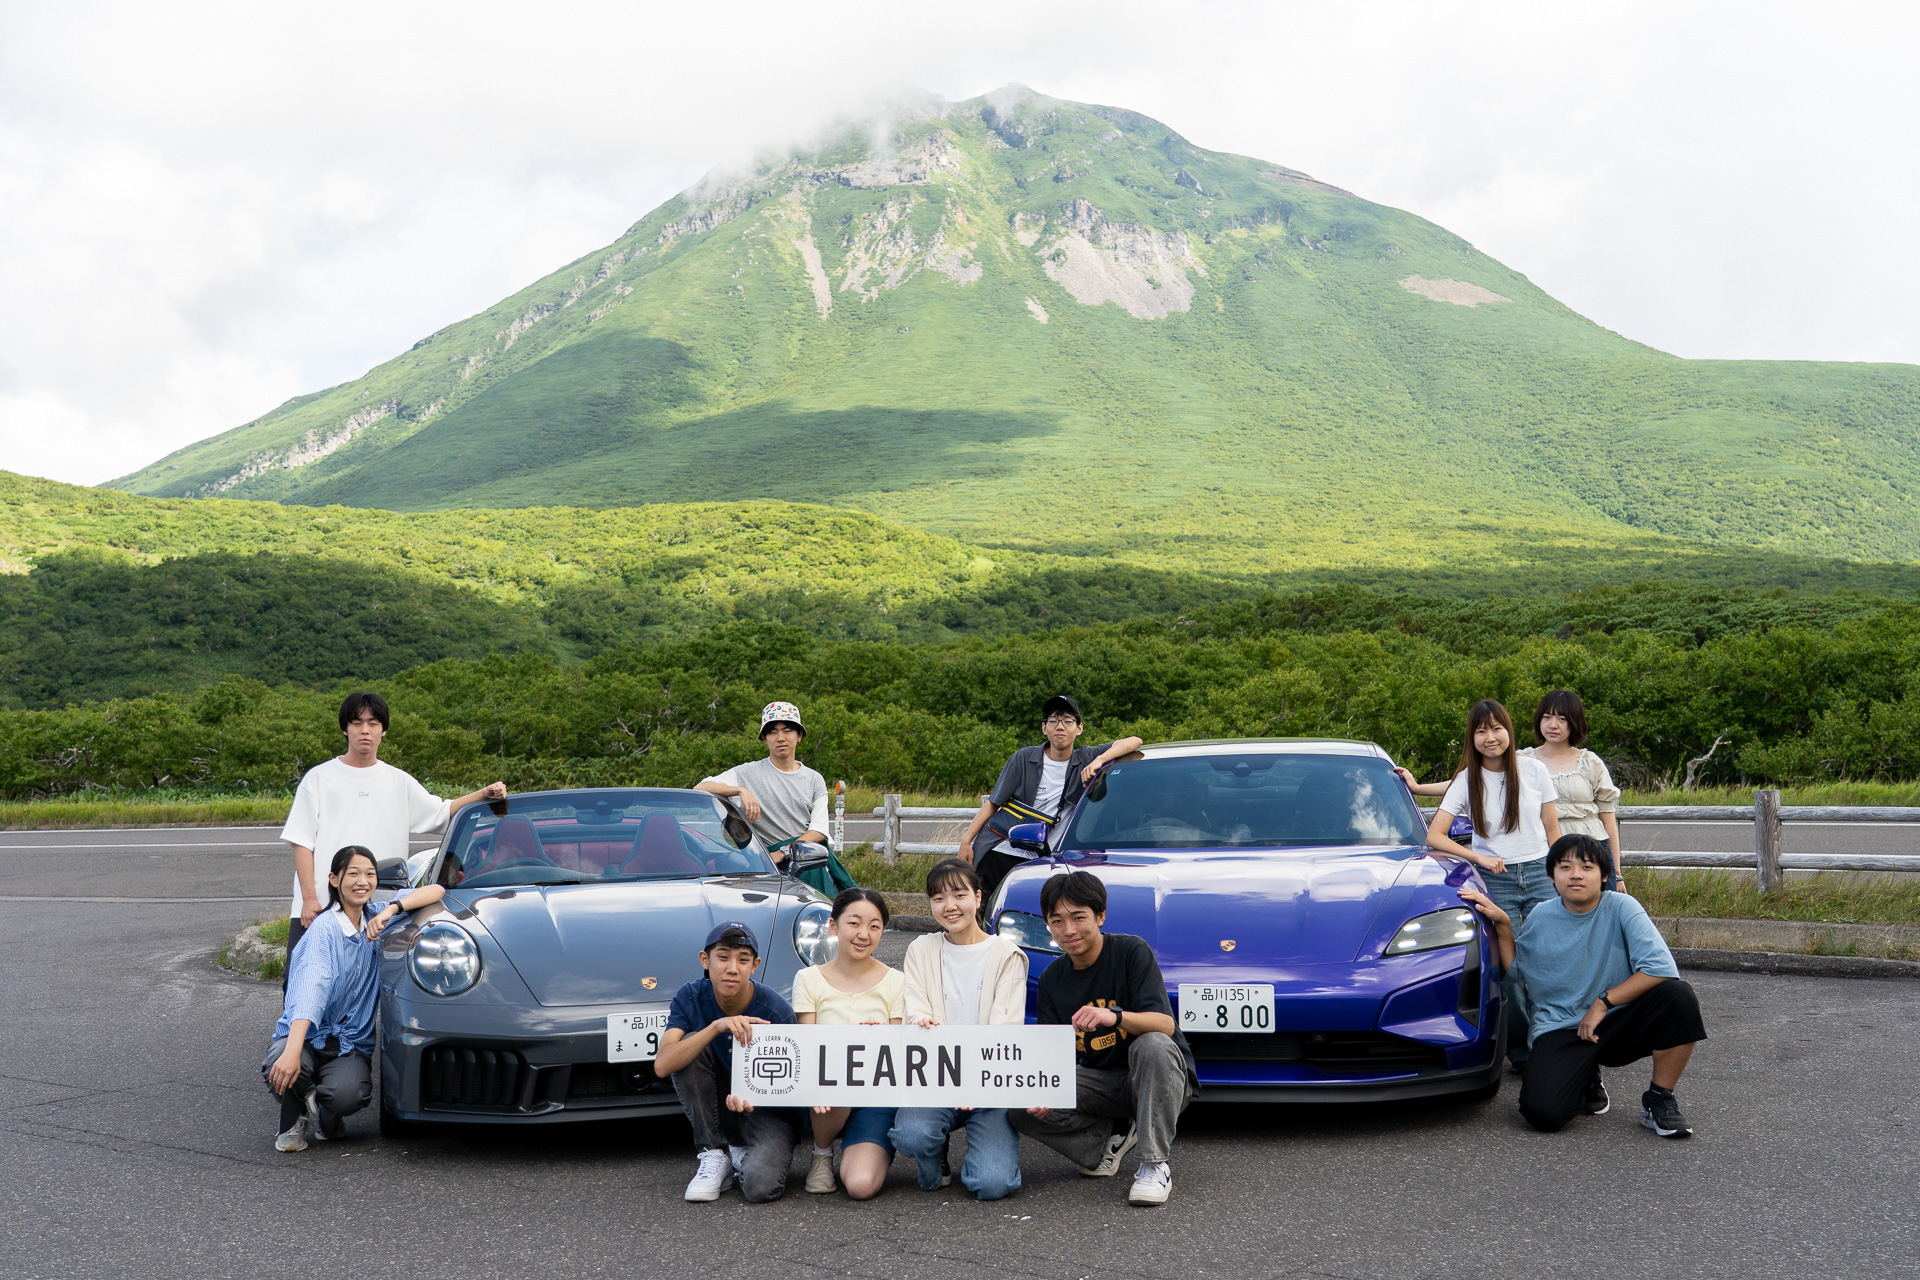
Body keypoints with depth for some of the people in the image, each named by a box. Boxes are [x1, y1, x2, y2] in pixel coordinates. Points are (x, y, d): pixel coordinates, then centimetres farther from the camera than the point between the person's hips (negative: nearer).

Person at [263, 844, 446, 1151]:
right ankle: (295, 1121, 0)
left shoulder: (376, 921, 5)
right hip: (307, 1037, -3)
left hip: (351, 1046, 3)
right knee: (279, 1068, -36)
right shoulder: (325, 928, -13)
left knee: (349, 1093, -31)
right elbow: (310, 990, -30)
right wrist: (292, 1052, -44)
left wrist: (392, 909, -19)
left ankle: (327, 1119, 8)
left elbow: (436, 891, 0)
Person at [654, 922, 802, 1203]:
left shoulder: (776, 1011, -17)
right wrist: (716, 1027, -39)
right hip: (714, 1113, 3)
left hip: (767, 1111, -3)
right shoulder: (690, 998, -12)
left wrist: (748, 1098, -34)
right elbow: (662, 1065, -25)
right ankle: (714, 1155, -11)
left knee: (760, 1187, -32)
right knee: (690, 1045, -24)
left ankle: (749, 1158, 6)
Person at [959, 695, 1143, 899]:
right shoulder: (1024, 759, 2)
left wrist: (1099, 761, -19)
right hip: (1002, 852, -1)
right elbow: (993, 803, 4)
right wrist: (966, 840, -3)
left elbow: (1133, 742, -4)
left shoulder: (1085, 760, 4)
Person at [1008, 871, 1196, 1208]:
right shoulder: (1052, 980, 2)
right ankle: (1109, 1141, 1)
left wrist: (1115, 1017, -43)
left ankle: (1156, 1164, -26)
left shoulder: (1132, 951, -13)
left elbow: (1165, 1024, -23)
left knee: (1154, 1045, -39)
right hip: (1101, 1080, 4)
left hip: (1156, 1079, -4)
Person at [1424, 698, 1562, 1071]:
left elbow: (1552, 830, 10)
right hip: (1496, 882, -1)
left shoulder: (1534, 770, 3)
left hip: (1540, 875, 1)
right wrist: (1480, 858, -14)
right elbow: (1434, 837, -4)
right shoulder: (1467, 781, 0)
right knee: (1512, 971, -7)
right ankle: (1520, 1051, 6)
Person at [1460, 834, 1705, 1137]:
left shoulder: (1621, 908, -9)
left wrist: (1603, 1003, -17)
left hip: (1619, 1021, 0)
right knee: (1542, 1113, -27)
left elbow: (1662, 968, -20)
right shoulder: (1539, 918, 0)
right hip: (1560, 1030, 1)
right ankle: (1587, 1081, 13)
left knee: (1678, 996, -31)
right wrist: (1503, 925, -1)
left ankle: (1658, 1100, -9)